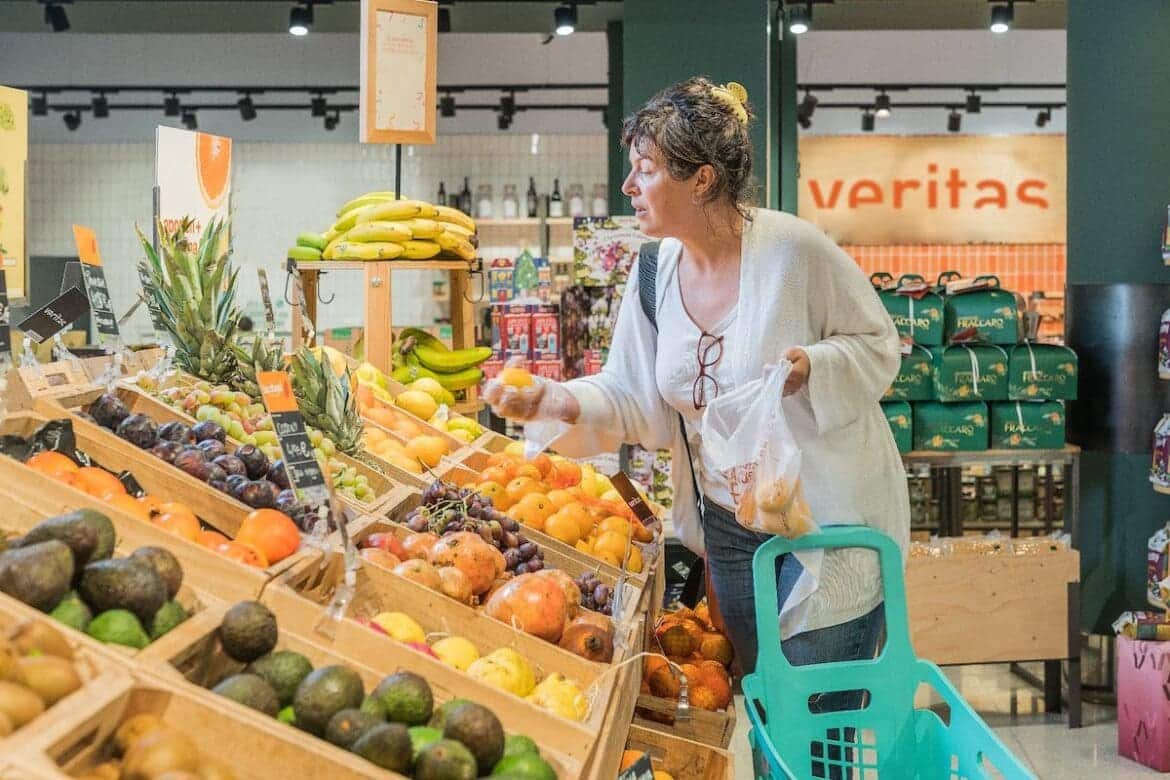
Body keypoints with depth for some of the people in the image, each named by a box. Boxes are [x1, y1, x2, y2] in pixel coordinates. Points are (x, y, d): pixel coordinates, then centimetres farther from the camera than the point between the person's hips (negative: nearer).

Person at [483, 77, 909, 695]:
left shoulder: (792, 249, -17)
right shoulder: (655, 274, 0)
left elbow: (878, 344, -8)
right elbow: (635, 398, -2)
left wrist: (813, 367, -27)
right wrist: (560, 402, -19)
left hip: (830, 521, -5)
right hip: (728, 524, 6)